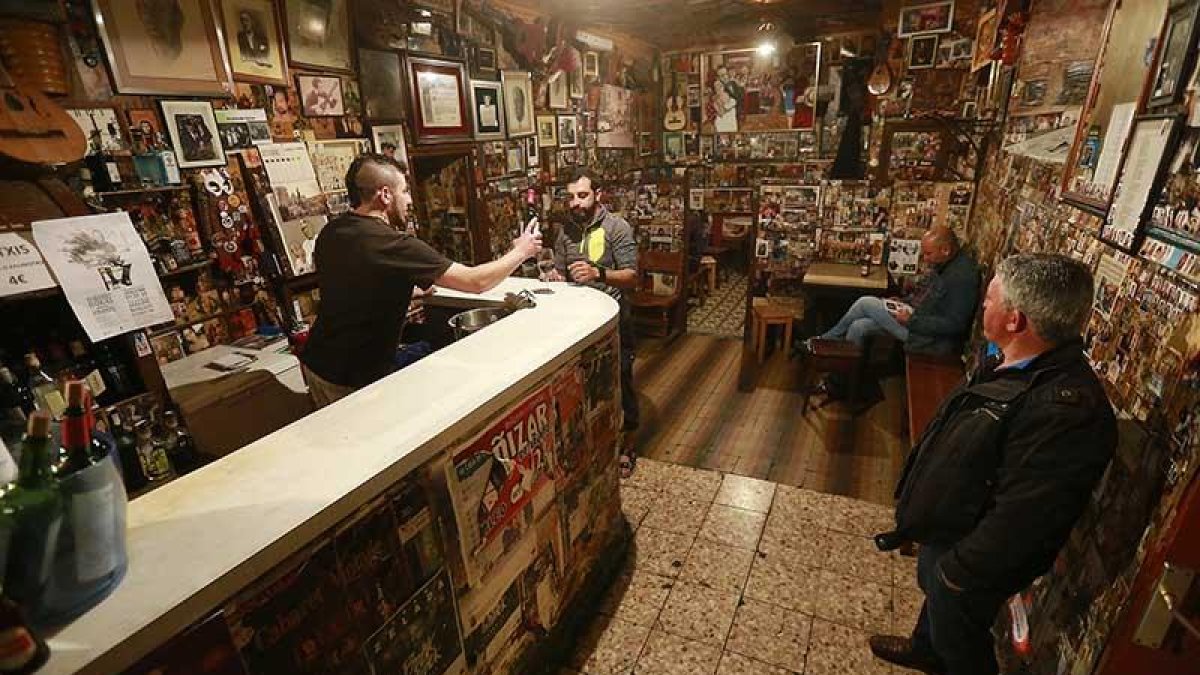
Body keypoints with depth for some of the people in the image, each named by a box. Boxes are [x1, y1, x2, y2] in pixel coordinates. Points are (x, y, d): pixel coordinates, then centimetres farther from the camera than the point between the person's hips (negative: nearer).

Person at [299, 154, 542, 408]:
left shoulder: (330, 232, 0)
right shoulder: (395, 245, -25)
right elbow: (476, 282, -21)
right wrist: (521, 251, -6)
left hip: (315, 362, 8)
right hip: (357, 378, -8)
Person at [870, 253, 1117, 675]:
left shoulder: (1065, 407, -38)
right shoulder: (1011, 366, -5)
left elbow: (1021, 518, -33)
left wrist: (961, 570, -21)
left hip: (968, 553, -9)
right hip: (943, 529, 9)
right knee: (933, 592, 33)